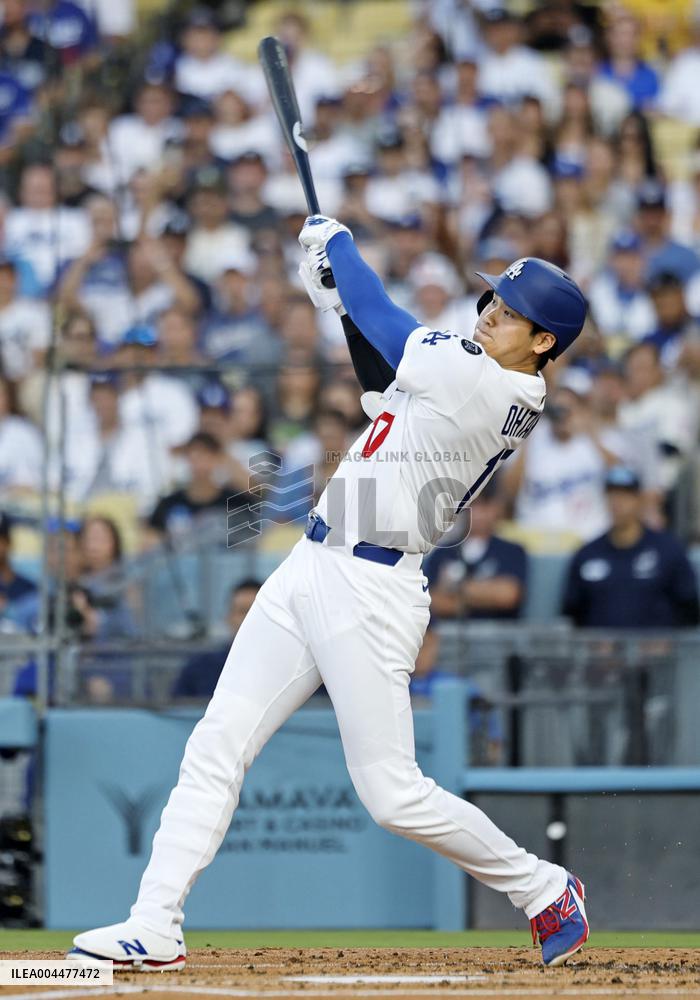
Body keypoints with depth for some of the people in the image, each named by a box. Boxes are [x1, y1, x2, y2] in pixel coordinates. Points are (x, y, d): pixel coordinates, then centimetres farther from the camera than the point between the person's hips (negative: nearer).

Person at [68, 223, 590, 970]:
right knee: (216, 746, 3)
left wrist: (334, 242, 10)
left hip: (372, 592, -10)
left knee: (392, 794, -6)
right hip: (310, 571, 10)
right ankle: (153, 928, 3)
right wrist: (339, 295, 14)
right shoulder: (494, 391, 11)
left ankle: (545, 891, 14)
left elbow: (386, 327, -7)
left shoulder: (486, 385, -16)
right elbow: (384, 381, 26)